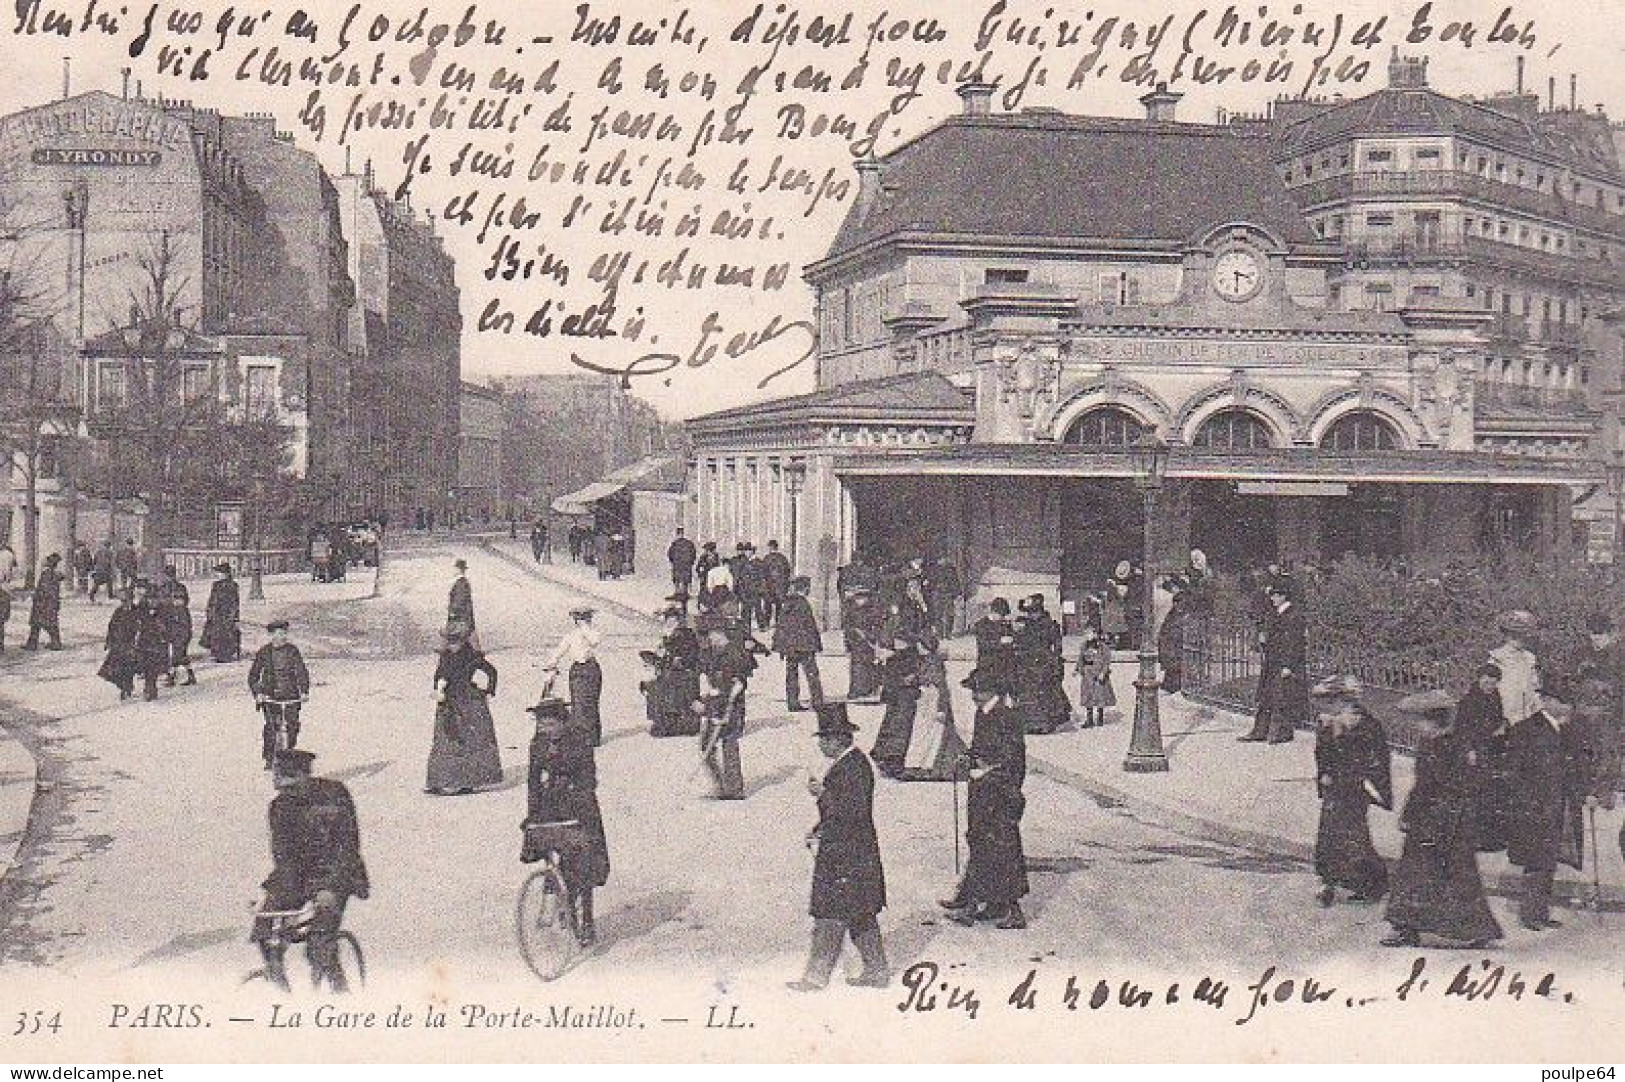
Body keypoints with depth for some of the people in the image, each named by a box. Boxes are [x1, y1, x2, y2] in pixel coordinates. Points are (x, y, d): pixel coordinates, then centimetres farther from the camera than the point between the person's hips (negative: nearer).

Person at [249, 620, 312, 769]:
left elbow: (302, 672, -2)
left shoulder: (292, 650, 0)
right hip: (270, 695, -1)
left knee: (293, 725, -6)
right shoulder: (263, 652, 0)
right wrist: (257, 693, -11)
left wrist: (304, 691, -14)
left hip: (291, 694, 1)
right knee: (270, 726, -12)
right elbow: (253, 675, 3)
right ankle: (269, 759, -1)